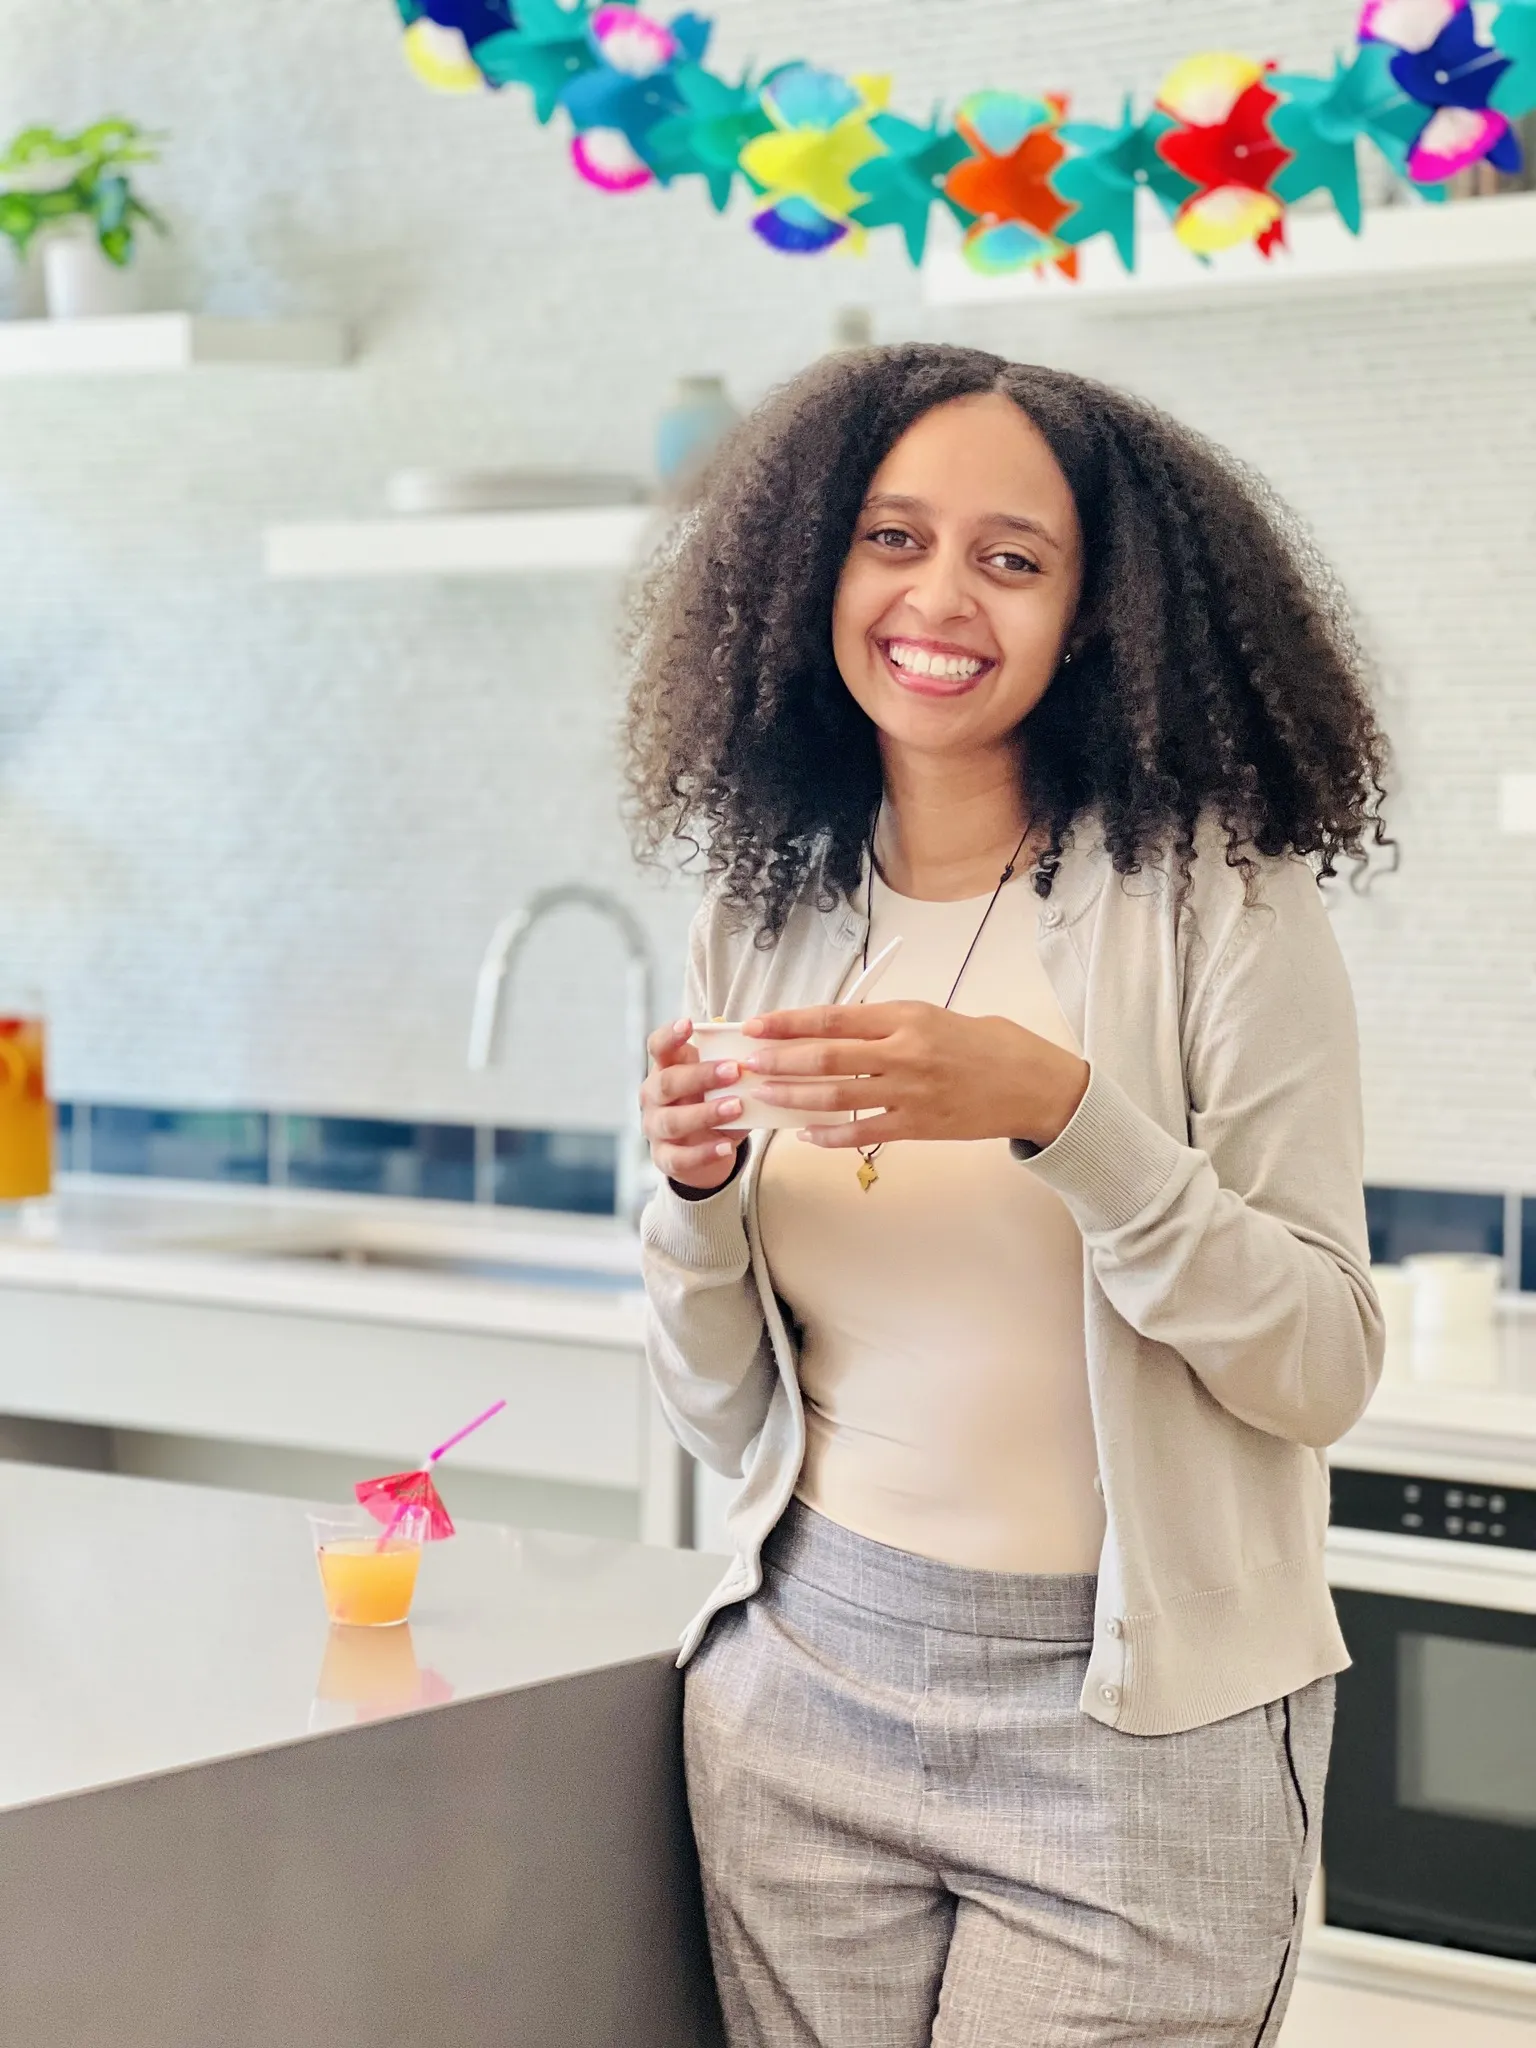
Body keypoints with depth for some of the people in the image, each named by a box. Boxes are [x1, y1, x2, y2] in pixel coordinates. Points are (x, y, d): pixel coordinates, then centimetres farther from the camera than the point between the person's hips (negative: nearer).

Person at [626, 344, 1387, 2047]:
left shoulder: (1215, 901, -8)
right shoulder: (759, 925, 5)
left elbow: (1323, 1373, -14)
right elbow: (728, 1421, 8)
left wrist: (1061, 1111, -25)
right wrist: (696, 1189, -11)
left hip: (1131, 1718, -4)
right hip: (806, 1684, 4)